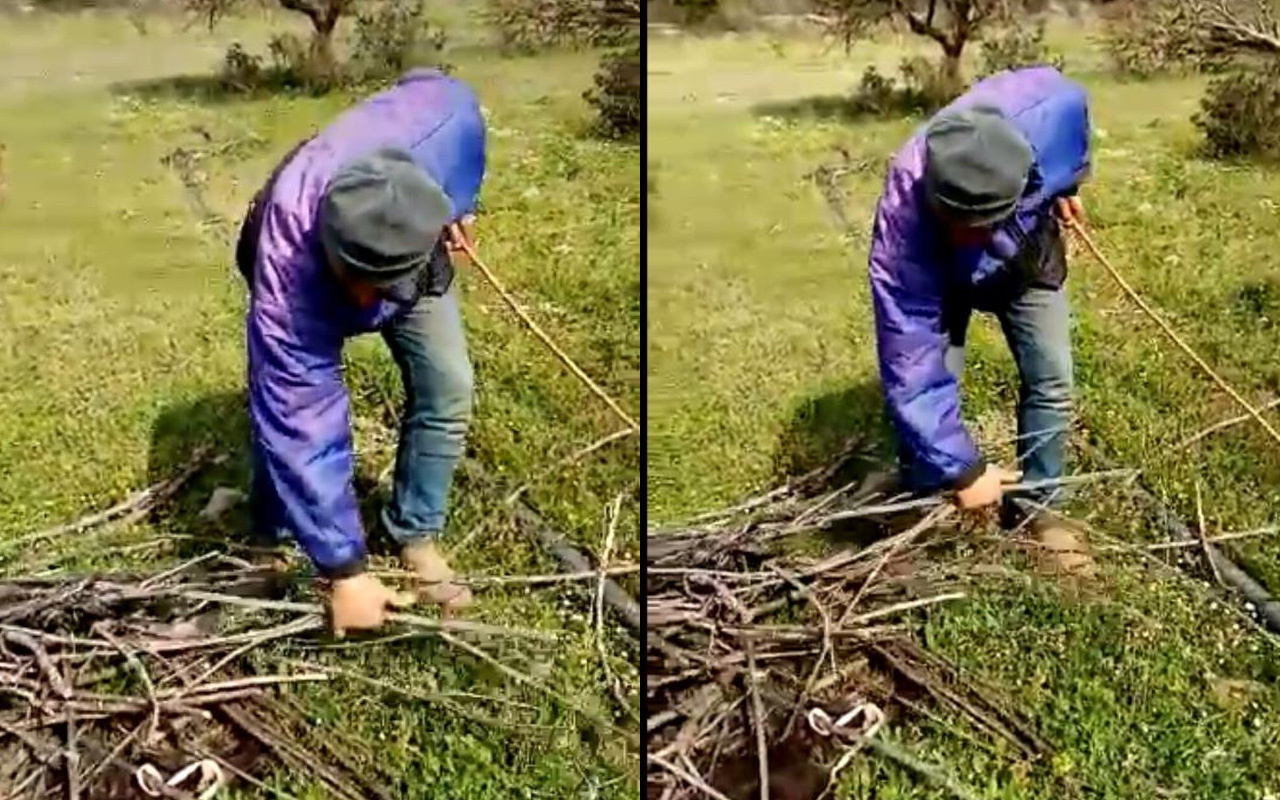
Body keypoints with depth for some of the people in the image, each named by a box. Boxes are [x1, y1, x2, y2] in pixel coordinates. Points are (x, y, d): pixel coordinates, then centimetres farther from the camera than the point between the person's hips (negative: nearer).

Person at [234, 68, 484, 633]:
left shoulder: (443, 122, -44)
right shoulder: (287, 280, -47)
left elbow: (442, 91, -16)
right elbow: (301, 430, -40)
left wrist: (459, 206, -6)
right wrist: (344, 571, -36)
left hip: (412, 259, 3)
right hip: (309, 280, -2)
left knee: (447, 390, -7)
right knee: (285, 412, -12)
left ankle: (414, 535, 13)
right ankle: (271, 536, 17)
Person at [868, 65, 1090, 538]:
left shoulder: (1043, 115, -43)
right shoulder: (902, 230, -46)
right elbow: (912, 367, -40)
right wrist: (962, 469, -36)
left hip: (1028, 250, 3)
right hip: (940, 277, -2)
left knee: (1051, 381, -1)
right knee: (924, 377, -13)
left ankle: (1033, 507, 18)